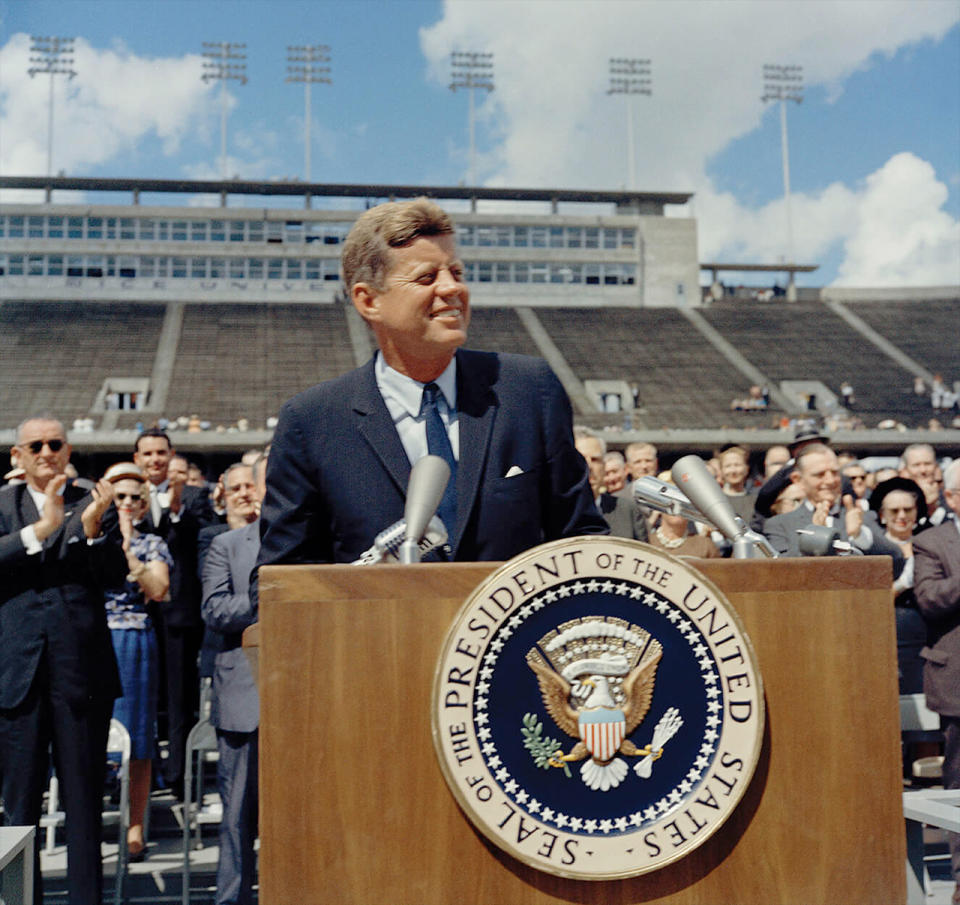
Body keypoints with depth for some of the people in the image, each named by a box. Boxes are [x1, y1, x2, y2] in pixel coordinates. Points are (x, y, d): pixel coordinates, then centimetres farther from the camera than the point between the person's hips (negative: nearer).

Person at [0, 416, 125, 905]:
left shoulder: (92, 503, 6)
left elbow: (115, 575, -3)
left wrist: (93, 527, -18)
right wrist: (40, 528, -19)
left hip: (82, 667, -1)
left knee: (85, 799, 7)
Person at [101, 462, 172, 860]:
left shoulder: (152, 545, 7)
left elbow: (158, 590, -9)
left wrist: (128, 549, -13)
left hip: (135, 646, -1)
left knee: (136, 743, 2)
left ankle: (135, 828, 10)